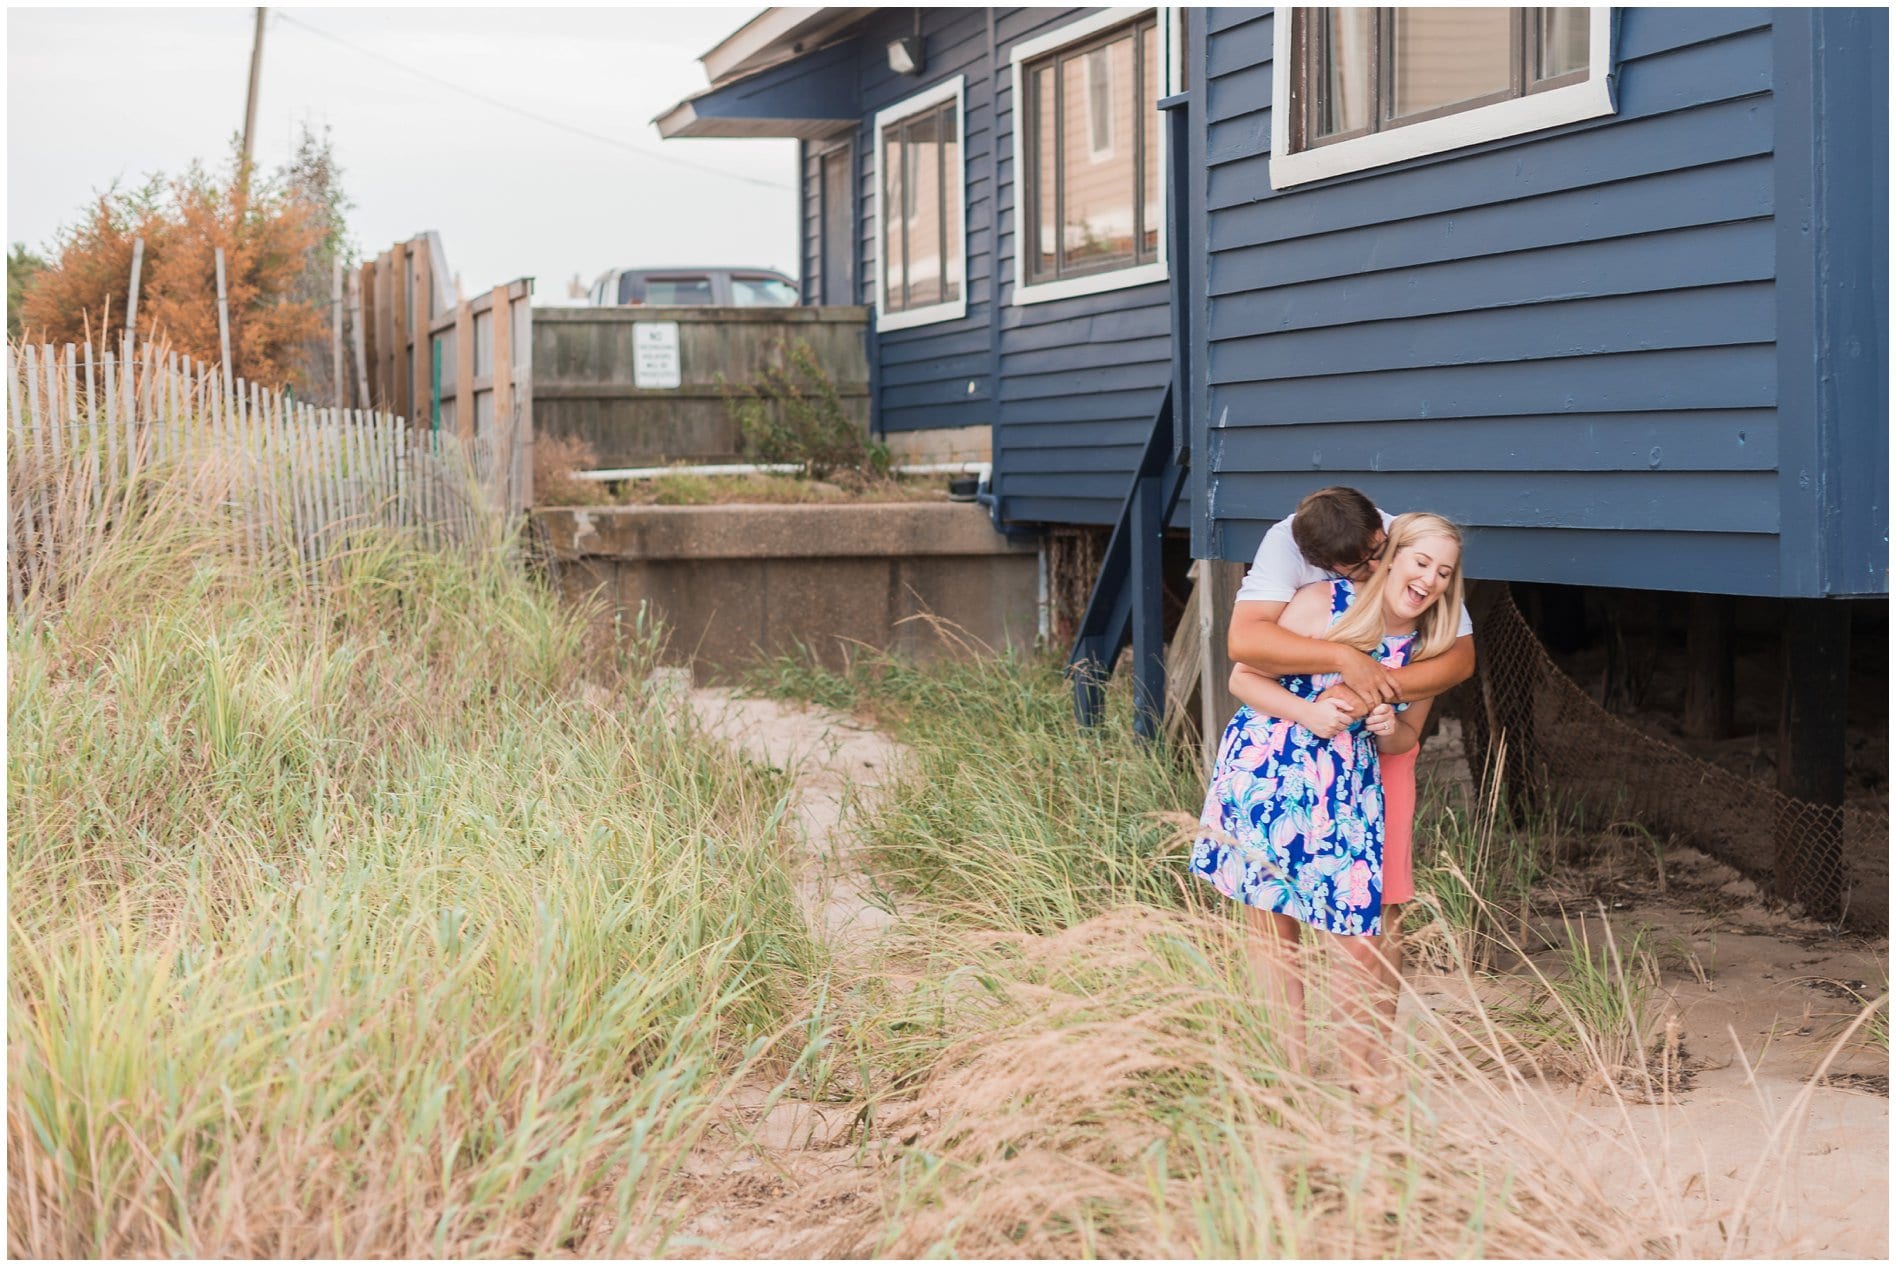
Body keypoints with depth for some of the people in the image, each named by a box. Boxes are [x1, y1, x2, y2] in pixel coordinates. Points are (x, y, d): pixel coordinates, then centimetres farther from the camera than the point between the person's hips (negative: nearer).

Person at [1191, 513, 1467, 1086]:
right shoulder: (1322, 602, -10)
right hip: (1265, 773, -3)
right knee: (1272, 923, 3)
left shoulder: (1428, 647, 4)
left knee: (1362, 931, -5)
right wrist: (1308, 713, -20)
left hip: (1347, 790, 3)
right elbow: (1245, 678, -8)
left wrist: (1389, 728, -7)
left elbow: (1407, 737, 16)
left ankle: (1360, 1069, 11)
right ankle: (1292, 1063, 15)